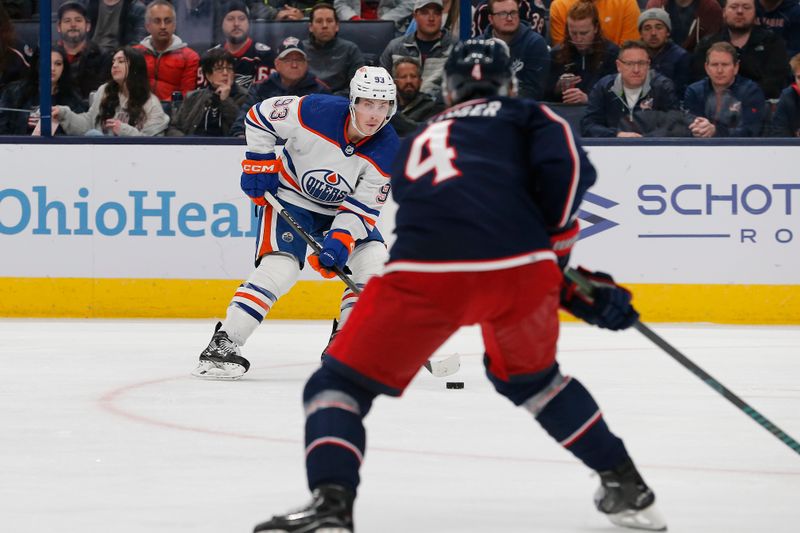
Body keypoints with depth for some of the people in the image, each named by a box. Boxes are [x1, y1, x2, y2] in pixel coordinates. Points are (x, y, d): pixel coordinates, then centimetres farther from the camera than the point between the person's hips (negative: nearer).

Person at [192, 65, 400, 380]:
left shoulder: (386, 150, -19)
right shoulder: (316, 111, -28)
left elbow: (363, 207, -16)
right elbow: (260, 116, -13)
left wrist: (340, 241, -29)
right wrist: (259, 163, -13)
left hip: (341, 207, 4)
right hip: (291, 197, -4)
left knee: (375, 264, -11)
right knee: (280, 267, -22)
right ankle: (221, 346, -19)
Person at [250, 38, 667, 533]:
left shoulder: (417, 145, 37)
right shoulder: (525, 117, 26)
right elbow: (567, 164, 3)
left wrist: (575, 292, 35)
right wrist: (557, 245, 17)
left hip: (424, 270, -1)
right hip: (520, 269, 1)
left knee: (340, 385, 13)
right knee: (529, 376, 31)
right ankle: (627, 488, 34)